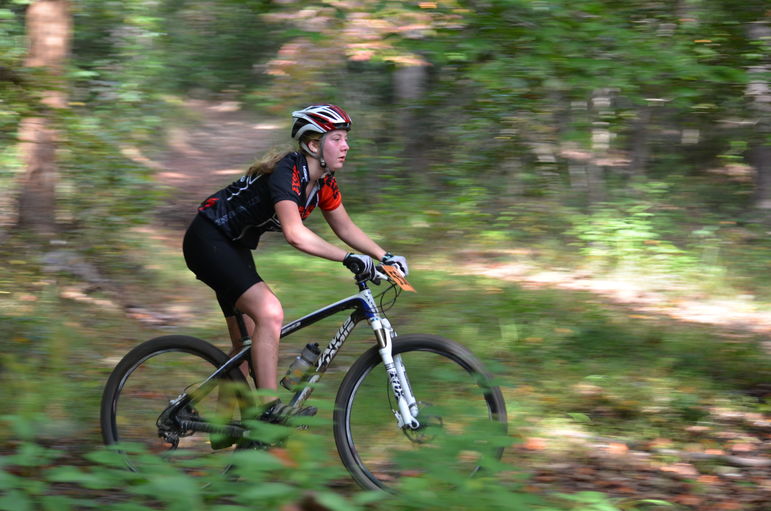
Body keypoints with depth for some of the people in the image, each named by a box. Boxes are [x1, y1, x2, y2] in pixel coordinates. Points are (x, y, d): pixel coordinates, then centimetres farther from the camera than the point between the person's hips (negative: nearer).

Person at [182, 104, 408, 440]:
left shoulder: (322, 182, 0)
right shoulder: (287, 173, -27)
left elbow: (345, 228, 11)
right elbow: (295, 234, -39)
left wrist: (384, 257, -2)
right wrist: (350, 259, -43)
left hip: (234, 247, 10)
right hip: (208, 239, -10)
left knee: (247, 345, 10)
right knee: (269, 312, -26)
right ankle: (270, 409, -25)